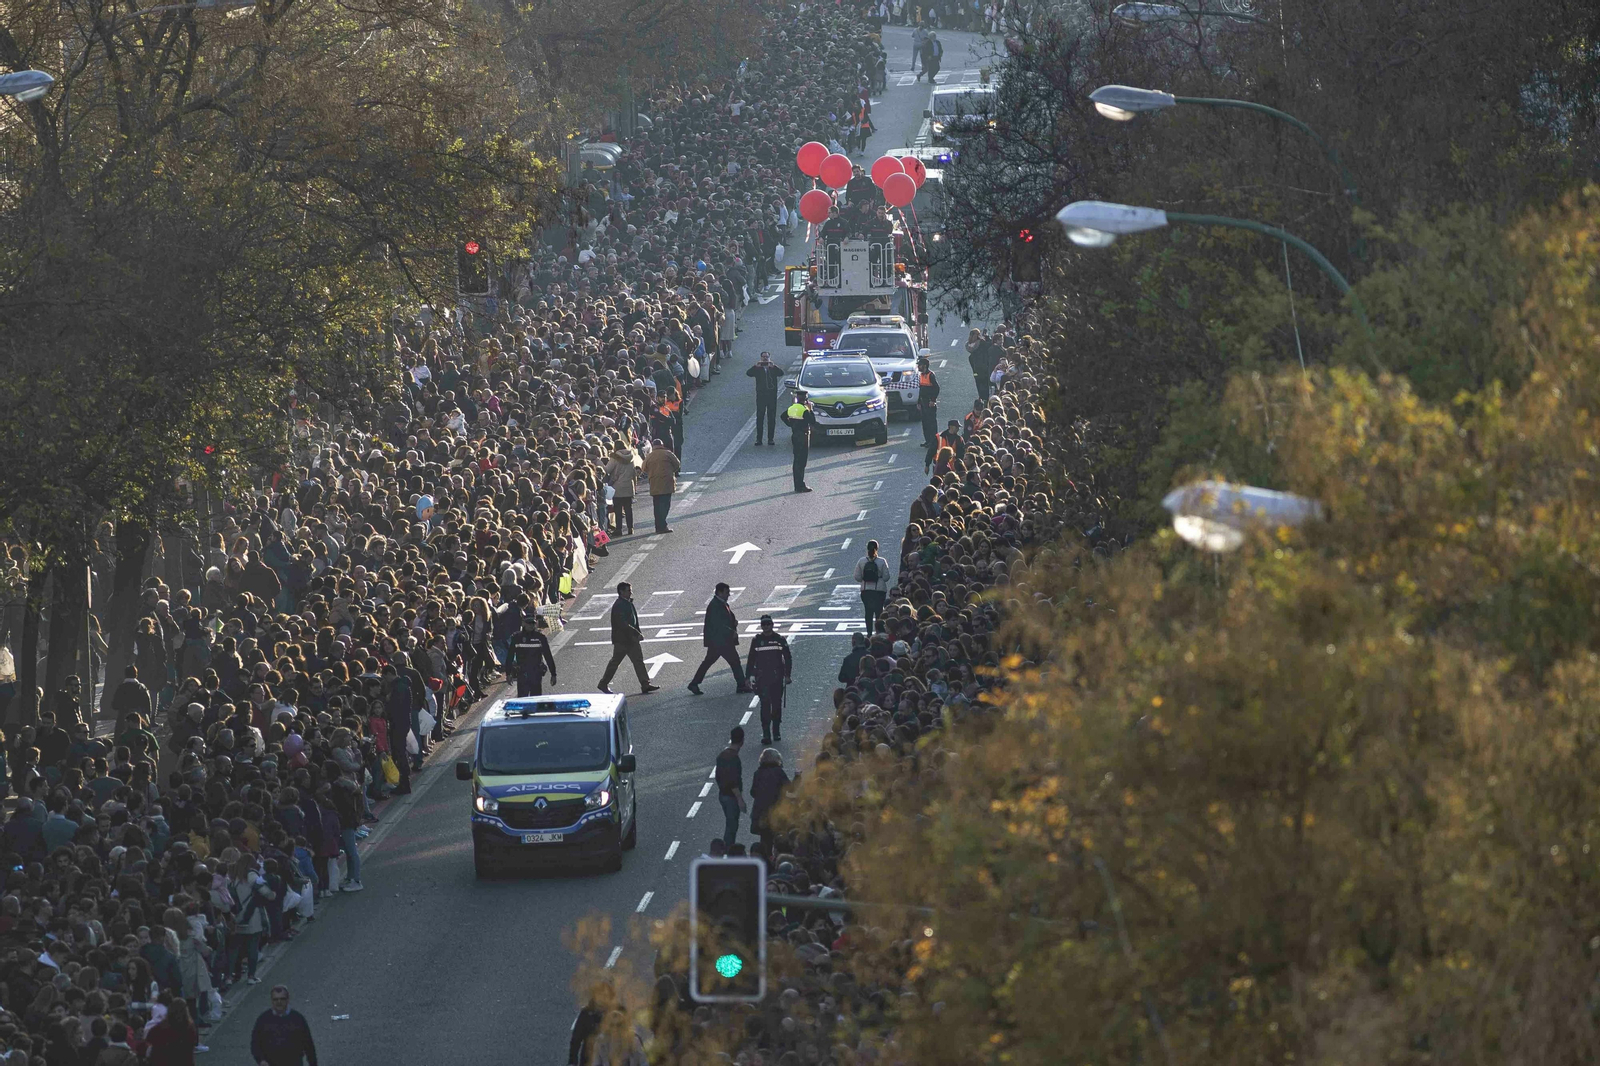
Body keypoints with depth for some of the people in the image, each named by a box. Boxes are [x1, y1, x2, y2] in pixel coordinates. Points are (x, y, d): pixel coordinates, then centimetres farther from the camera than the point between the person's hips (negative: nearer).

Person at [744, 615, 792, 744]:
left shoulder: (780, 639, 3)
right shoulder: (756, 640, 4)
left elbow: (788, 658, 7)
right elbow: (751, 659, 7)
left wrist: (787, 675, 2)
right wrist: (749, 676, 2)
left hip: (777, 677, 1)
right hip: (762, 678, -1)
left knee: (777, 704, 9)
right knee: (765, 704, -11)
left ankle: (776, 732, 24)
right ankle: (766, 734, -14)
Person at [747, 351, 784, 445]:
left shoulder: (774, 368, 9)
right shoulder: (758, 369, 8)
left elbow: (781, 373, -9)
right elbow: (748, 373, -8)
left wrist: (773, 366, -20)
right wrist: (756, 366, -20)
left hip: (772, 396, 1)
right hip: (761, 396, -1)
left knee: (771, 418, 3)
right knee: (760, 418, -1)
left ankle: (770, 438, 8)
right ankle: (758, 439, 0)